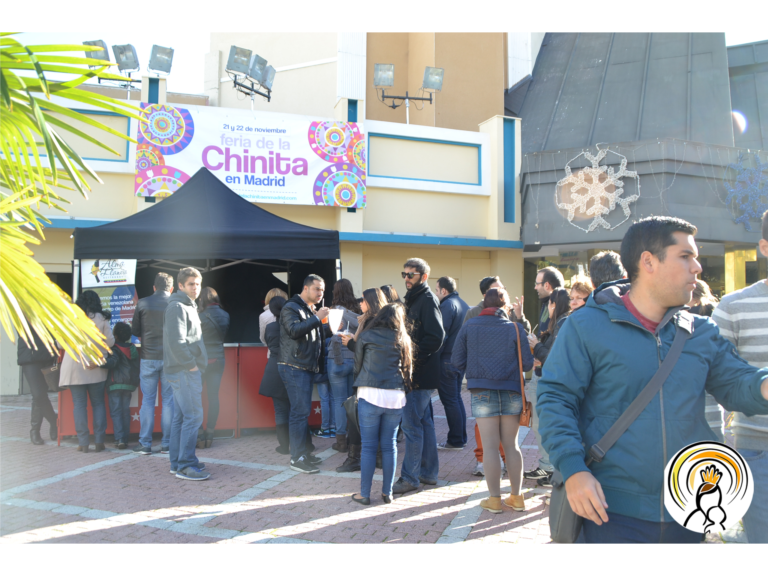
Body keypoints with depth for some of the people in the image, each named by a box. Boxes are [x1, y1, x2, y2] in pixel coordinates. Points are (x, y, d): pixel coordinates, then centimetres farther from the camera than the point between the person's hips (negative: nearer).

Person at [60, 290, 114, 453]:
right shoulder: (101, 319, -1)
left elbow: (61, 343, 3)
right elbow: (110, 341, -3)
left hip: (74, 367, 0)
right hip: (96, 368, 0)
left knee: (79, 404, 4)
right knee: (98, 403, 9)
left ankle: (83, 443, 3)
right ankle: (99, 441, 6)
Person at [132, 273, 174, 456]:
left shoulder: (142, 303, -1)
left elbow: (135, 331, 5)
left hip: (148, 358, 1)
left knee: (147, 400, 8)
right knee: (169, 400, 6)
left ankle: (145, 443, 10)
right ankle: (166, 444, 9)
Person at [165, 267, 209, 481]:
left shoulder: (188, 306, 19)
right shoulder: (177, 307, -13)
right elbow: (176, 341, -22)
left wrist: (197, 362, 13)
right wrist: (191, 365, -17)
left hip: (185, 370, 10)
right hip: (184, 371, -10)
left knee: (181, 417, 13)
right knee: (193, 417, -9)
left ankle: (177, 462, 21)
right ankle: (185, 466, -4)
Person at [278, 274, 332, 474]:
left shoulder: (311, 311, 21)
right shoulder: (291, 308, -8)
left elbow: (316, 334, 25)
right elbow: (294, 330, -24)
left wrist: (330, 327, 8)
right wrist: (317, 318, -22)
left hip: (307, 368, 9)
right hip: (294, 367, -9)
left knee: (302, 411, 13)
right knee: (300, 412, -9)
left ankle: (304, 452, 20)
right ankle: (297, 458, -4)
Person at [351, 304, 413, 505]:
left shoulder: (366, 337, 4)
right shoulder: (403, 340, 11)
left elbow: (358, 364, 12)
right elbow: (408, 368, 14)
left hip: (370, 395, -2)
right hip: (395, 397, 3)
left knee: (369, 446, 4)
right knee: (389, 446, 10)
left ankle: (364, 494, 10)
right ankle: (387, 493, 16)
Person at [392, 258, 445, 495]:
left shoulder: (428, 300, -13)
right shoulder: (413, 299, 17)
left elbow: (436, 337, -22)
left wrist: (413, 356, -22)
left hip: (420, 374, -10)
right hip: (419, 373, 10)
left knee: (411, 424, -5)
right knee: (424, 422, 15)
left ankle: (410, 477, 4)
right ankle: (429, 472, 25)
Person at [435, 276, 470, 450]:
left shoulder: (447, 305, -13)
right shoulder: (463, 304, 14)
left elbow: (441, 335, -19)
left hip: (447, 359, -9)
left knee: (450, 400, -2)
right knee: (456, 398, 16)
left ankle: (455, 441, 3)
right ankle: (461, 438, 21)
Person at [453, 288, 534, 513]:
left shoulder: (469, 326, -2)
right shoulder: (515, 328, -2)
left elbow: (457, 361, -1)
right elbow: (528, 364, -3)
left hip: (482, 392, -1)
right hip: (511, 392, 1)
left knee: (490, 446, 5)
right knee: (511, 445, 14)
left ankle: (495, 499, 11)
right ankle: (516, 497, 22)